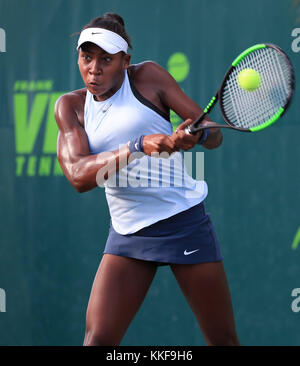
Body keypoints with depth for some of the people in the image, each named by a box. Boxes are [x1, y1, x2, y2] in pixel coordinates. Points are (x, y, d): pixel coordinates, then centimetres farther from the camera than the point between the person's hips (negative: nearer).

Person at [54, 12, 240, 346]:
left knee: (223, 339, 2)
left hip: (184, 219, -2)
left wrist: (198, 134, -27)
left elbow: (213, 134, -2)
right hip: (127, 231, 2)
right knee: (98, 339, -11)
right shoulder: (71, 106, 4)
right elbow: (78, 176, -13)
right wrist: (139, 146, -27)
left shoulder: (147, 77, -1)